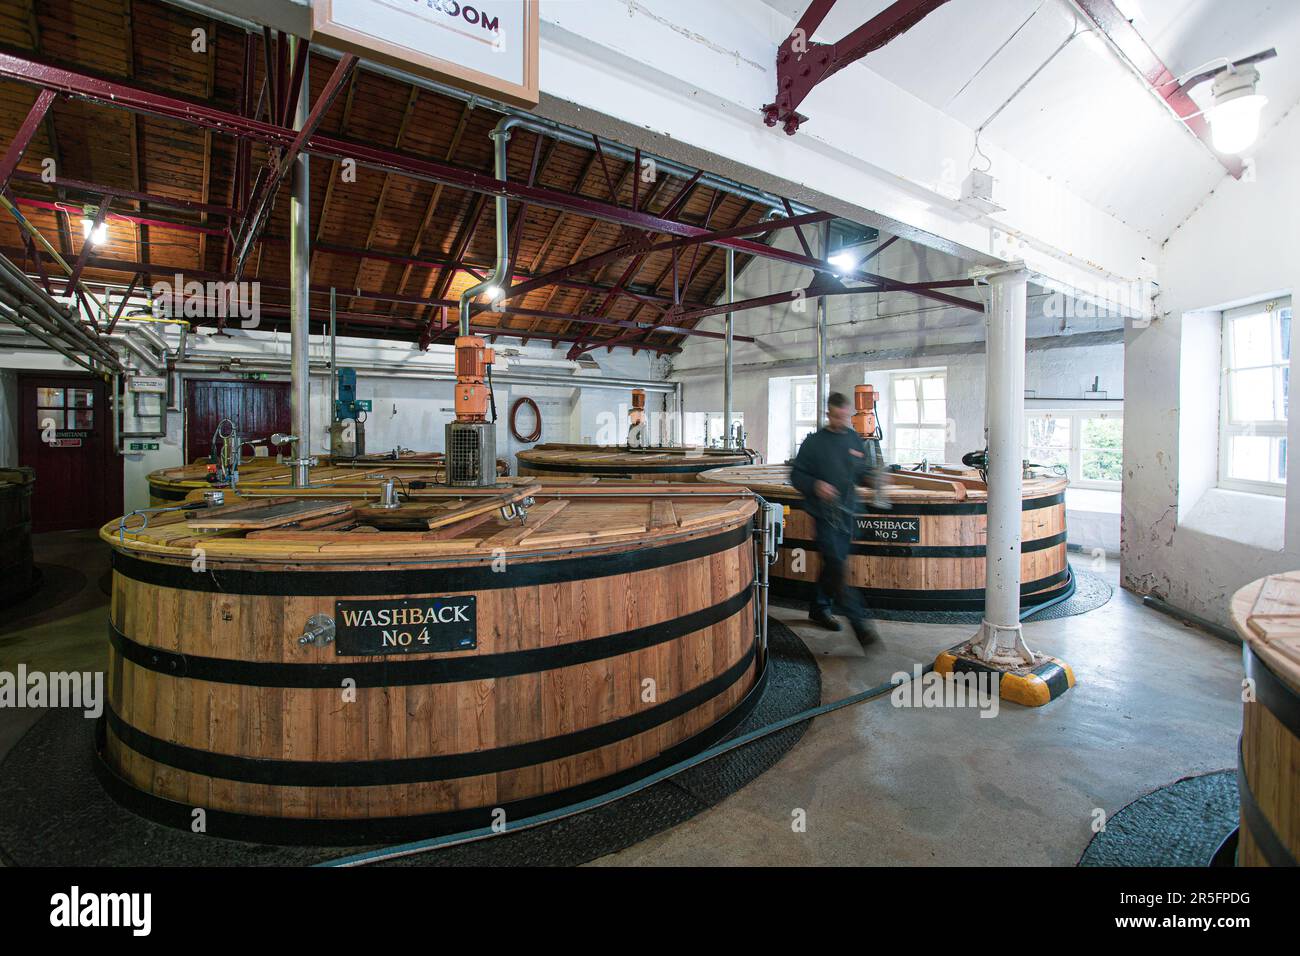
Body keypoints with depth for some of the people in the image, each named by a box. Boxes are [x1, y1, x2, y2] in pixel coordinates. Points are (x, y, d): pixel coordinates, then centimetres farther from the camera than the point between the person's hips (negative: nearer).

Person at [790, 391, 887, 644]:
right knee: (837, 566, -10)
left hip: (847, 511, 5)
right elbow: (796, 475, -3)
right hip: (824, 512, -5)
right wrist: (815, 485, -21)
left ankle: (820, 608, 31)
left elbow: (862, 471, 19)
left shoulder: (855, 439, 9)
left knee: (834, 563, 14)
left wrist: (870, 480, -3)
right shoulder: (814, 442, -5)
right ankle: (859, 620, -7)